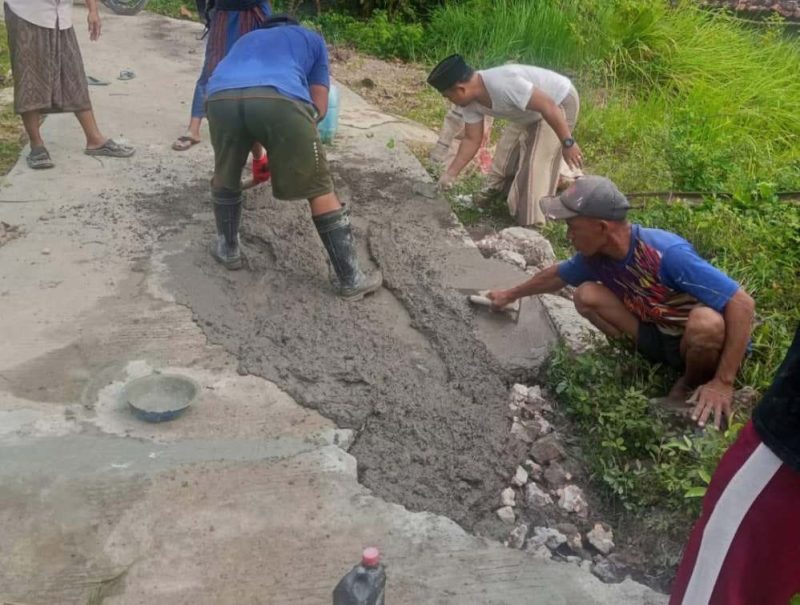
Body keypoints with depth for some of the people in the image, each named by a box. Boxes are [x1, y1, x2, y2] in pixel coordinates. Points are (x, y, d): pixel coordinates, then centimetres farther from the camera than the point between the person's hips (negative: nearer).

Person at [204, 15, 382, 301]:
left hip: (221, 97, 3)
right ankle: (350, 279, 18)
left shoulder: (246, 39, 46)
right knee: (320, 189, 12)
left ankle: (228, 248, 44)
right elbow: (318, 107, 27)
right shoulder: (312, 39, 37)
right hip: (280, 99, -2)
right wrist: (289, 143, 42)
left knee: (225, 176, 31)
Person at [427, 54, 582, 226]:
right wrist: (450, 173, -4)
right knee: (508, 153, 13)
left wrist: (568, 143, -32)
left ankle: (532, 222, -1)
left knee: (537, 164, -12)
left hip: (560, 101, -8)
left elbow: (548, 107, -36)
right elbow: (472, 140, 0)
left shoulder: (503, 84, -40)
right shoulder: (470, 101, -11)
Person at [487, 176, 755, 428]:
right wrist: (510, 295, 22)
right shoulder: (595, 254, -12)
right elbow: (557, 275, 11)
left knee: (706, 323, -40)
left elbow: (742, 304, -35)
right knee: (586, 295, -11)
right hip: (660, 334, 5)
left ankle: (692, 385, -6)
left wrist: (723, 382, -34)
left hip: (704, 341, -5)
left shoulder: (667, 253, -35)